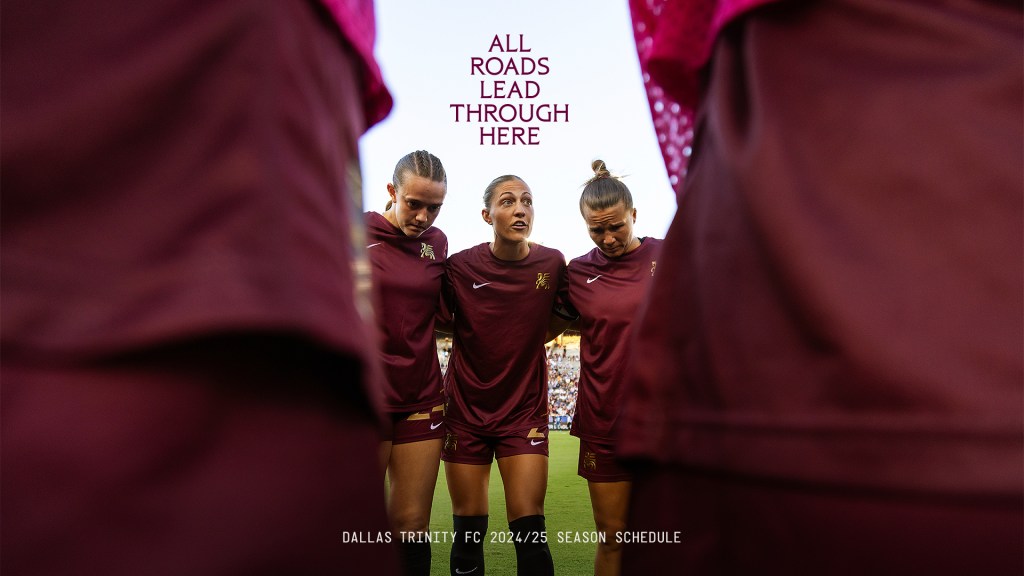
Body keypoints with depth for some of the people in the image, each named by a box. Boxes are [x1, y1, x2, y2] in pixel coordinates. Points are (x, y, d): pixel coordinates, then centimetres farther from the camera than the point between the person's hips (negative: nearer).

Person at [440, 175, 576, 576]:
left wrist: (520, 344, -1)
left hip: (524, 411, 1)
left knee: (530, 531, -4)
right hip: (465, 410, 0)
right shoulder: (460, 266, -11)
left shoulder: (552, 263, -6)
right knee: (469, 531, 8)